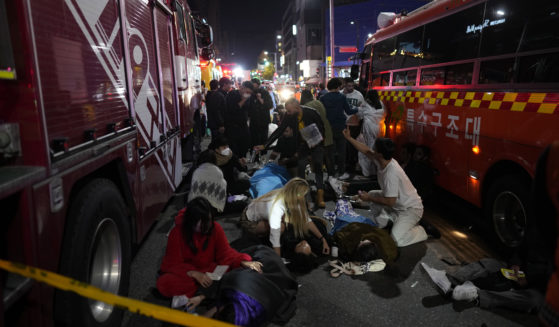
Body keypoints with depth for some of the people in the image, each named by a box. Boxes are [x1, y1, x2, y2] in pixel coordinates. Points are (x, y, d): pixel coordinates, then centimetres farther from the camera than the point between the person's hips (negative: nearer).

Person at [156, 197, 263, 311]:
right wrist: (195, 274, -32)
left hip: (209, 270, 2)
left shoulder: (215, 228, -10)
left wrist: (244, 262, -29)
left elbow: (225, 252, -10)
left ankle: (202, 295, -29)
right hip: (186, 272, -2)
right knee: (164, 283, -33)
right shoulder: (177, 233, -16)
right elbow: (174, 263, -16)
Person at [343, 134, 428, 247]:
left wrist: (369, 198, -16)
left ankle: (422, 231, 3)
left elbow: (390, 202, -27)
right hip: (397, 203, 9)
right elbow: (366, 150, 9)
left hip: (411, 209, -9)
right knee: (372, 194, 14)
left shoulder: (392, 174, -33)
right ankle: (382, 223, 20)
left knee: (396, 240, -22)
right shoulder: (382, 161, -8)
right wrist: (349, 137, 12)